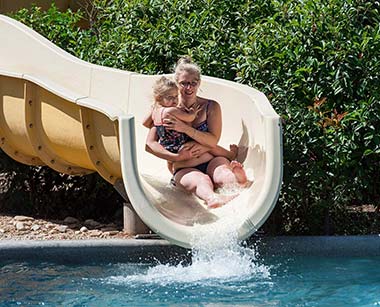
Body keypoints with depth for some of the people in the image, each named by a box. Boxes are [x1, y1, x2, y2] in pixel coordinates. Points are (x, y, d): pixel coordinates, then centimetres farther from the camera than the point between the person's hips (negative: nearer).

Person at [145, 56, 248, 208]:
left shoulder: (211, 107, 8)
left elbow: (213, 141, -4)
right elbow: (149, 144, -2)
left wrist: (185, 128, -15)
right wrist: (177, 157, -15)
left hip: (211, 161, 2)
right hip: (184, 170, -2)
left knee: (224, 173, -35)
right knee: (201, 181, -38)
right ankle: (213, 198, -75)